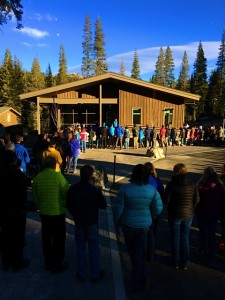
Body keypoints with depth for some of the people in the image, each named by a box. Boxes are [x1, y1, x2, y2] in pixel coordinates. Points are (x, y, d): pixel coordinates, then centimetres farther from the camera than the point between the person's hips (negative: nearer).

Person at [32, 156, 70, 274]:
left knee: (46, 239, 20)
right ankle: (57, 265, 25)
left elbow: (35, 196, 6)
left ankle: (48, 263, 36)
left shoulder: (37, 177, -4)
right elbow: (67, 192, -16)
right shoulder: (57, 175, -18)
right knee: (58, 239, 12)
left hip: (44, 213, 5)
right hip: (57, 213, -5)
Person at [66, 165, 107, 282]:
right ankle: (95, 274, 25)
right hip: (92, 223, -2)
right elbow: (103, 205, -10)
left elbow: (68, 205, 0)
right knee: (94, 249, 13)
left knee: (80, 248, 17)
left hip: (79, 222, 3)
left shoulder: (73, 188, -11)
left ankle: (82, 274, 29)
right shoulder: (95, 190, -20)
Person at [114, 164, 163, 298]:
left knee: (133, 252, 23)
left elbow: (119, 208, -15)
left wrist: (118, 221, 4)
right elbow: (158, 208, -6)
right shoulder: (152, 189, -13)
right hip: (144, 225, 1)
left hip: (128, 224, 0)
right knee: (140, 253, 19)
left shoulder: (125, 188, -21)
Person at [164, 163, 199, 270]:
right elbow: (196, 200, -1)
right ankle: (185, 263, 26)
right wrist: (191, 210, 13)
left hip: (175, 215, -3)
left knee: (175, 238, 12)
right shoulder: (192, 185, -4)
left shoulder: (171, 184, -15)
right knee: (185, 238, 16)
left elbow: (166, 199, -13)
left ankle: (176, 262, 25)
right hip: (188, 215, 3)